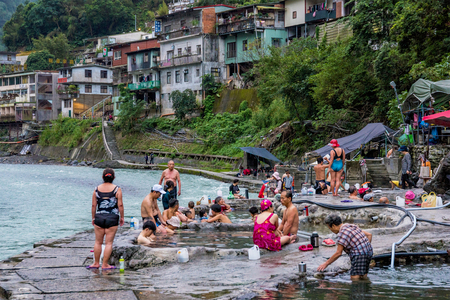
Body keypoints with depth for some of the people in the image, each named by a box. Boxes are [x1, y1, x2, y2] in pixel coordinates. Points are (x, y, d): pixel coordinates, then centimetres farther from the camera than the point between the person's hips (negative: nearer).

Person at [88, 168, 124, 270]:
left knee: (98, 242, 12)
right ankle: (105, 264, 5)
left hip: (99, 217, 2)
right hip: (112, 218, -2)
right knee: (109, 242, 3)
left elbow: (93, 205, 3)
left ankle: (96, 263, 19)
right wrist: (122, 217, 6)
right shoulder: (117, 189, -5)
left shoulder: (97, 189, 2)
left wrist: (93, 218, 14)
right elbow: (120, 205, -6)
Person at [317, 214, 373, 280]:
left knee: (354, 279, -11)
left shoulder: (342, 233, -12)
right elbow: (369, 235, 19)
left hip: (359, 255, -10)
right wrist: (366, 247, 14)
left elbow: (338, 253, -14)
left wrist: (325, 264, -7)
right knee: (363, 278, 15)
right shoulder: (352, 226, 16)